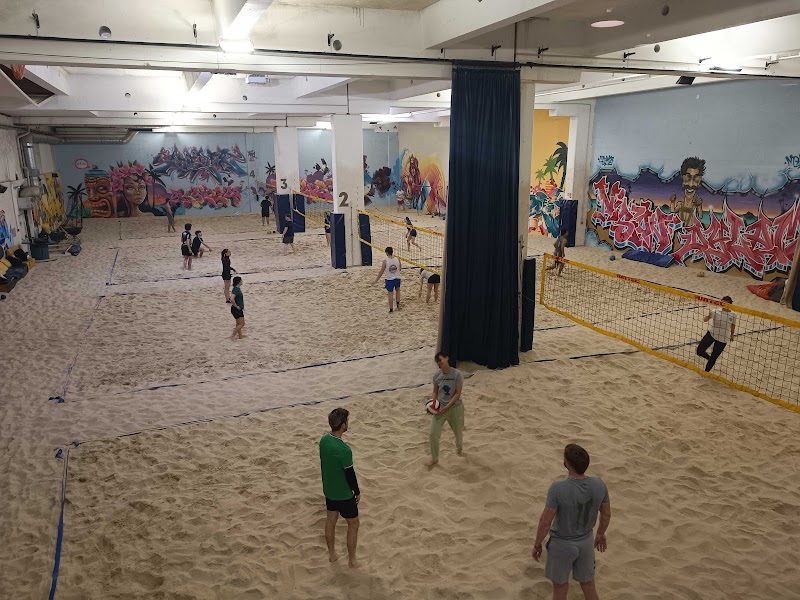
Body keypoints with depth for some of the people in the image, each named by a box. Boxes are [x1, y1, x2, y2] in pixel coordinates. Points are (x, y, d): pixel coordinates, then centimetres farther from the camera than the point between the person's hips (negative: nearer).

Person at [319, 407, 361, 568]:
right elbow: (350, 474, -22)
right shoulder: (344, 450, -33)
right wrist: (357, 492, -6)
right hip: (344, 494, -7)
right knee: (353, 524, 13)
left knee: (331, 520, 23)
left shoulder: (324, 440, -10)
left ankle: (332, 553, 40)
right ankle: (352, 560, 25)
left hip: (329, 490, 7)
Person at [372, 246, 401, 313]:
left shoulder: (385, 261, -17)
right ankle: (398, 304, 28)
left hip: (389, 280, -3)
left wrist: (376, 280, -2)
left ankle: (391, 309, 14)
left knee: (390, 294, 8)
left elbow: (381, 272, -12)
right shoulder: (397, 259, -8)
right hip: (397, 278, 3)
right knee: (397, 290, 29)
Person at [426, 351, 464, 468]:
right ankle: (434, 459, 14)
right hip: (440, 408, 3)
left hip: (455, 407, -3)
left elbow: (457, 394, -16)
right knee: (433, 433, -6)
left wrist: (446, 407, -22)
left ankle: (459, 446, 52)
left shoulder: (457, 374, -16)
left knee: (458, 432, 16)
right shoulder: (437, 376, -4)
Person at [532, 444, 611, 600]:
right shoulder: (599, 484, -19)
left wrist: (537, 544, -6)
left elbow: (545, 521, -23)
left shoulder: (558, 488, -34)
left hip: (562, 544, -4)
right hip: (586, 542, 4)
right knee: (588, 586, 23)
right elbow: (606, 514, -1)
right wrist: (601, 534, 19)